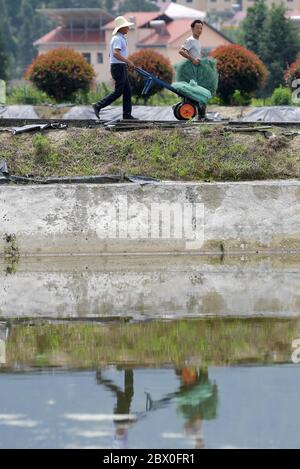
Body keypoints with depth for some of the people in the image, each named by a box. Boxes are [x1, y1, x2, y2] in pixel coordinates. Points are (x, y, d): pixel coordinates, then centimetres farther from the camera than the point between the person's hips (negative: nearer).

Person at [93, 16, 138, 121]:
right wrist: (128, 61, -30)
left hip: (122, 68, 10)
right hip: (119, 67, -10)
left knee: (127, 91, 8)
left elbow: (111, 54, 25)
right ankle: (98, 106, -6)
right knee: (118, 92, -9)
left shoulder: (121, 38, 18)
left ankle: (127, 114, 8)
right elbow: (116, 53, -28)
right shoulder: (117, 38, -14)